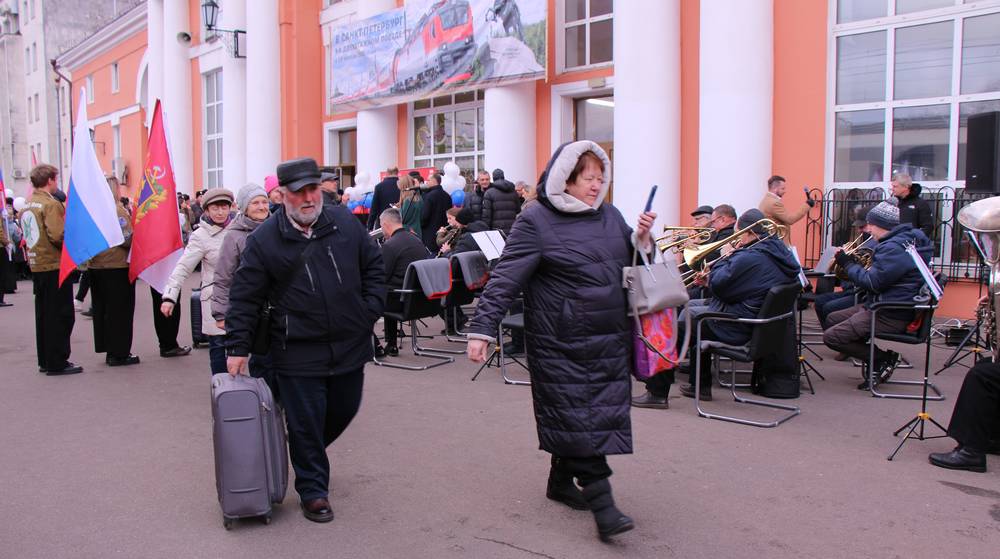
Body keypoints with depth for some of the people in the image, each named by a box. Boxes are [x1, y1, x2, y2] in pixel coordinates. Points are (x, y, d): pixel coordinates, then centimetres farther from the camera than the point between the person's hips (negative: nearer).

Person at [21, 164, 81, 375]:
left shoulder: (27, 206, 13)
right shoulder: (51, 204, -13)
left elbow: (27, 234, 17)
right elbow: (58, 235, -22)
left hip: (36, 266, 8)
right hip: (55, 265, -8)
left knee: (43, 314, 14)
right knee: (61, 315, -3)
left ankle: (45, 361, 20)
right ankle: (57, 362, -2)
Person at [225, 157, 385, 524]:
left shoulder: (346, 223, 2)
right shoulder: (265, 239, -7)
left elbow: (373, 268, 11)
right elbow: (245, 297, -4)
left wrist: (370, 312, 2)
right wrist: (237, 348, -5)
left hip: (350, 344, 4)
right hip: (298, 353, -3)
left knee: (344, 410, 17)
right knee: (305, 422, 3)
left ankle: (310, 456, 45)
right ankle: (313, 490, 21)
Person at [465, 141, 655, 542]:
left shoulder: (610, 216, 12)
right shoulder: (536, 222, -8)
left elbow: (631, 266, 21)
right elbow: (505, 279, -13)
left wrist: (640, 238, 1)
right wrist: (482, 329, -19)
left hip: (608, 340, 7)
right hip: (560, 343, -6)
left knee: (601, 414, 11)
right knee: (576, 417, -6)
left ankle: (561, 480, 29)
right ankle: (602, 504, -1)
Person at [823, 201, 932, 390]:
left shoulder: (894, 248, -22)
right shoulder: (903, 239, 12)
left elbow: (871, 283, -23)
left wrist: (847, 263, -11)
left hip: (891, 316, -11)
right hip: (881, 305, 11)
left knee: (830, 337, -15)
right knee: (832, 319, 19)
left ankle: (884, 359, -3)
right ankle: (876, 357, 10)